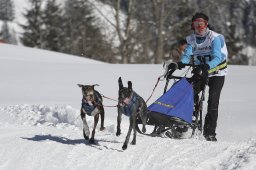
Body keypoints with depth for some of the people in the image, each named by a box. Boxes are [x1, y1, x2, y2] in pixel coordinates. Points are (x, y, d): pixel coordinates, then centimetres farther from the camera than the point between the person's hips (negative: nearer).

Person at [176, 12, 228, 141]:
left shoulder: (215, 38, -17)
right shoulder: (192, 39, -1)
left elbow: (217, 58, -29)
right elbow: (187, 54, -15)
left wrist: (208, 66, -49)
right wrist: (182, 63, -38)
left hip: (216, 73, -5)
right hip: (199, 72, 5)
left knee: (213, 102, -14)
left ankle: (210, 132, -13)